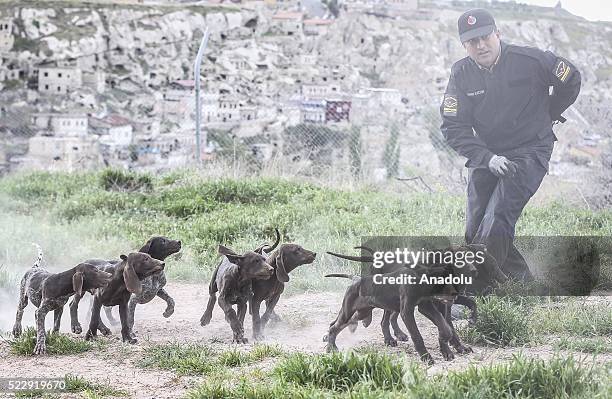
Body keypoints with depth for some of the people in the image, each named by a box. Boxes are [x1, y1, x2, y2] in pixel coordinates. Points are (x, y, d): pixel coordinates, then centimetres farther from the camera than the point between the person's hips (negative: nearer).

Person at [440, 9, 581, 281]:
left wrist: (547, 115, 17)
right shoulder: (461, 74, -5)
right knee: (475, 230, 5)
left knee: (496, 223, -21)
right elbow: (453, 127, -8)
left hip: (530, 153, -5)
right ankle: (522, 279, 21)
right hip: (485, 154, 5)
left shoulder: (530, 60, -13)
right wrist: (487, 158, -20)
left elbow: (571, 79, 5)